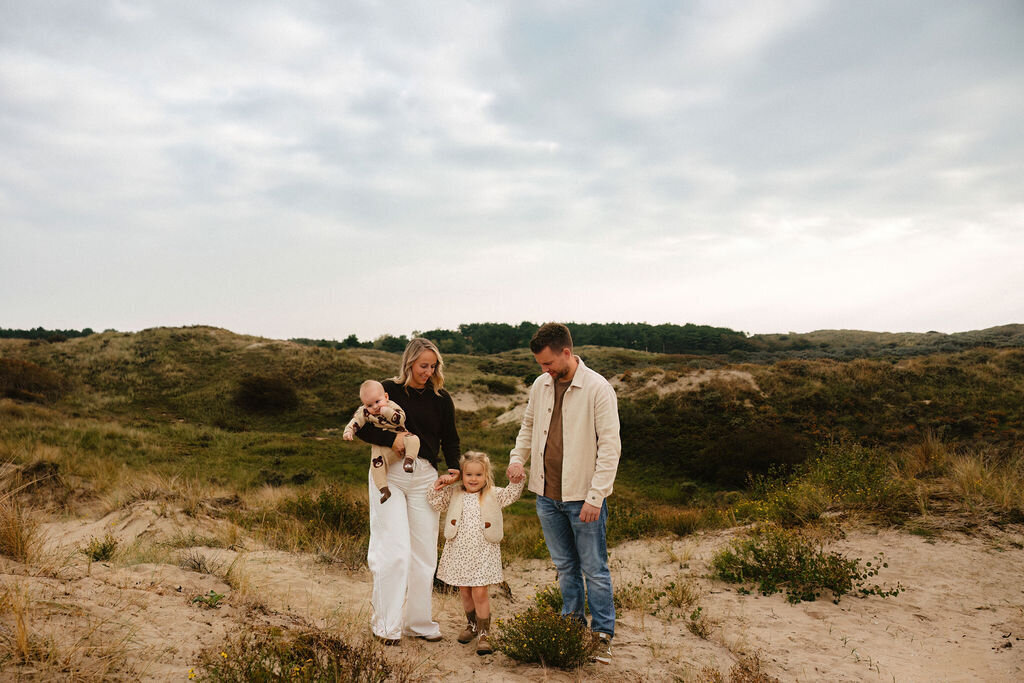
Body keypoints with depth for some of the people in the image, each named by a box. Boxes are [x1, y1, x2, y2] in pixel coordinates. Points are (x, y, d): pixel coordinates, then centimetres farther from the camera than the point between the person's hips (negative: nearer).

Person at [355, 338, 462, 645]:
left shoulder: (441, 399, 8)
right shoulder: (388, 390, 0)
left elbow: (450, 439, 12)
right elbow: (361, 428, -1)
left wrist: (454, 467, -6)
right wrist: (391, 438, -17)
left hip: (424, 477, 3)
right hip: (388, 474, -3)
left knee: (424, 553, 6)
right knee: (394, 552, -8)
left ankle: (419, 622, 20)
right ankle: (386, 624, 6)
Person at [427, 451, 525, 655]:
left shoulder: (493, 495, 3)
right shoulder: (454, 494, 6)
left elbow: (512, 495, -1)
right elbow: (435, 504, 8)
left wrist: (517, 480, -18)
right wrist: (437, 489, -9)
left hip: (483, 553, -3)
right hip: (459, 552, 3)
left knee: (480, 593, -7)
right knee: (464, 592, 14)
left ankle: (484, 633, 4)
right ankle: (472, 624, 38)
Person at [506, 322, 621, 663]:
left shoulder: (597, 388, -14)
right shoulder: (540, 385, 4)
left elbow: (610, 446, -15)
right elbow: (528, 425, 21)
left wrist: (595, 496, -18)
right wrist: (518, 457, 3)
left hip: (583, 497, -5)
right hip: (548, 495, 6)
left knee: (594, 570, 3)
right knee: (564, 566, 18)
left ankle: (603, 635, 17)